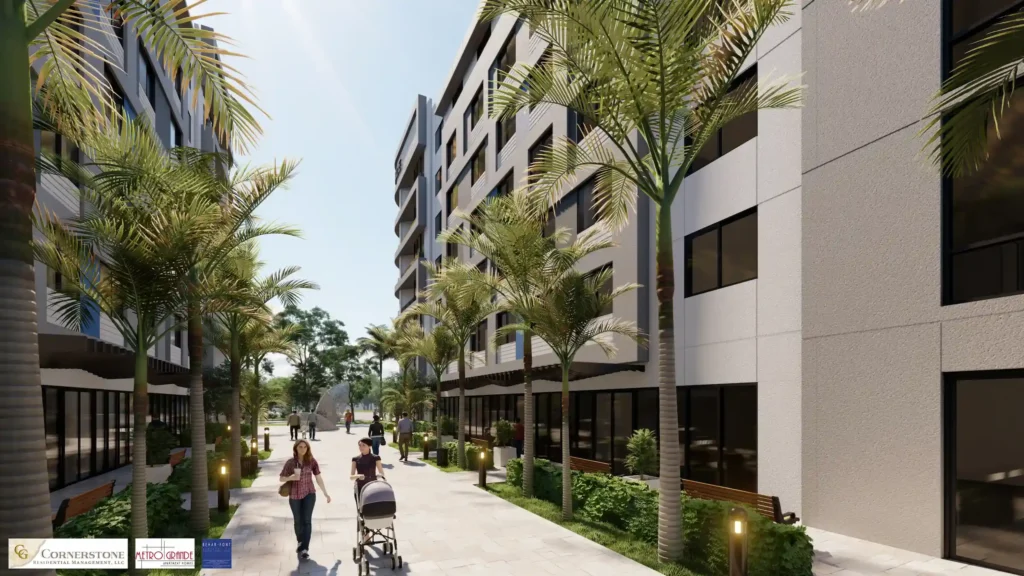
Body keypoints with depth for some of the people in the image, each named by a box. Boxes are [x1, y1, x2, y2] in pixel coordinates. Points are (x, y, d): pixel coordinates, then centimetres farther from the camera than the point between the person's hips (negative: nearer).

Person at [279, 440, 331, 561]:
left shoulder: (312, 461, -4)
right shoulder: (290, 462, -4)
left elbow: (318, 478, 0)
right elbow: (281, 479, 3)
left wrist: (325, 493, 0)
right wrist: (291, 477, -19)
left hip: (309, 494, -1)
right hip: (294, 495, 1)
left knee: (307, 520, -8)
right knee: (298, 521, 12)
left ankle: (305, 548, -8)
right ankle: (300, 542, 36)